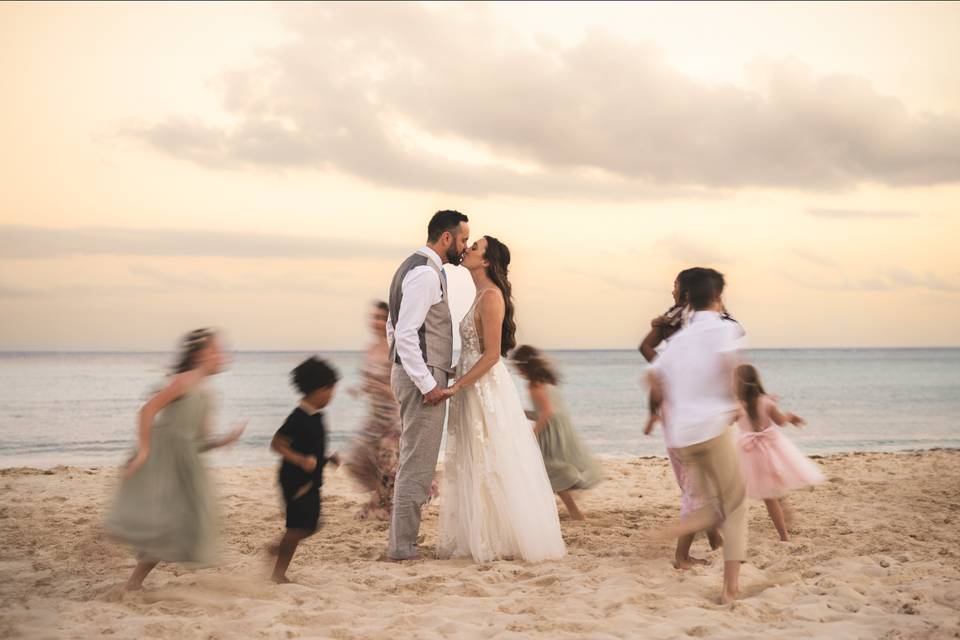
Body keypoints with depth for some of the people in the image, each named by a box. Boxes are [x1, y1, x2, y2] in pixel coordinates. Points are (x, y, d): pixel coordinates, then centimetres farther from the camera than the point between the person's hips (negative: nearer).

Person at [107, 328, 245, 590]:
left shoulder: (204, 394, 18)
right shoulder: (184, 381, -7)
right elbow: (148, 409, -15)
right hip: (162, 455, -9)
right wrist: (143, 450, -21)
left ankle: (135, 581, 12)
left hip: (185, 464, 9)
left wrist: (224, 440, 1)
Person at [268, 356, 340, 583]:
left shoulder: (315, 417, 10)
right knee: (299, 526, -7)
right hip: (296, 480, -9)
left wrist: (327, 458, 8)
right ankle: (278, 573, 3)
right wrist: (301, 460, -29)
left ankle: (278, 549, 29)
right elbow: (277, 443, -21)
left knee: (310, 526, 11)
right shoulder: (299, 418, -18)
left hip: (311, 481, 9)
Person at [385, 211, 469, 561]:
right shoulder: (426, 273, -16)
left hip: (411, 373, 11)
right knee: (417, 465, -5)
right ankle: (402, 546, 0)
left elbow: (393, 327, 22)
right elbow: (405, 333, -23)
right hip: (424, 377, -11)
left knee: (412, 461, 15)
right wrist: (427, 384, -20)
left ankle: (402, 540, 21)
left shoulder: (413, 267, 17)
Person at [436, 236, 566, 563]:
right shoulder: (482, 295, 13)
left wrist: (456, 387, -20)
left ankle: (501, 540, 6)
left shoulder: (491, 296, -16)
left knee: (491, 467, -2)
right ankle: (481, 539, 18)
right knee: (475, 466, 12)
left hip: (487, 389, -10)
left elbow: (491, 355, -20)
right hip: (475, 388, 10)